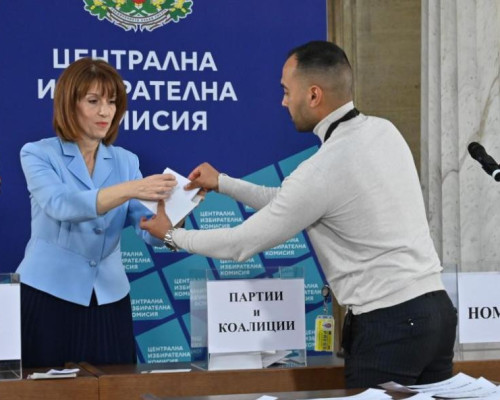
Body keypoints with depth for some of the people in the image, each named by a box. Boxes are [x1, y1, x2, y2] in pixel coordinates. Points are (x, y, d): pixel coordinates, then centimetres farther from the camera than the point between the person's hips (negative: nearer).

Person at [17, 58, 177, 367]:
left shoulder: (126, 162, 8)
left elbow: (151, 231, -3)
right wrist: (130, 189, -35)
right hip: (48, 296, -3)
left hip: (109, 301, 4)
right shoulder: (38, 154, -3)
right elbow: (60, 206, -23)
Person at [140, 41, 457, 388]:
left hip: (387, 324, -8)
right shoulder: (383, 131, 8)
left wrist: (172, 236, 11)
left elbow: (244, 244, -4)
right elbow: (292, 203, 20)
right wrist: (222, 184, 23)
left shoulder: (322, 171, -17)